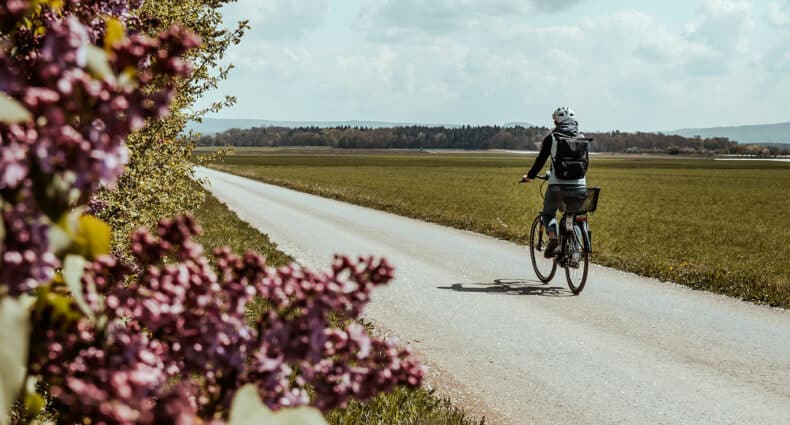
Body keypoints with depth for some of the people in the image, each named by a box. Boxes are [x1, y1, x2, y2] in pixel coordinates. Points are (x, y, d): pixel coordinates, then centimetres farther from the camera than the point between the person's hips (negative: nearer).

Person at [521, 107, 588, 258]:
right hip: (579, 187, 3)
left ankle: (553, 236, -11)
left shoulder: (552, 138, 1)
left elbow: (540, 160, 5)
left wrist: (530, 176, 22)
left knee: (548, 214, 17)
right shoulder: (582, 138, 12)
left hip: (557, 185, -3)